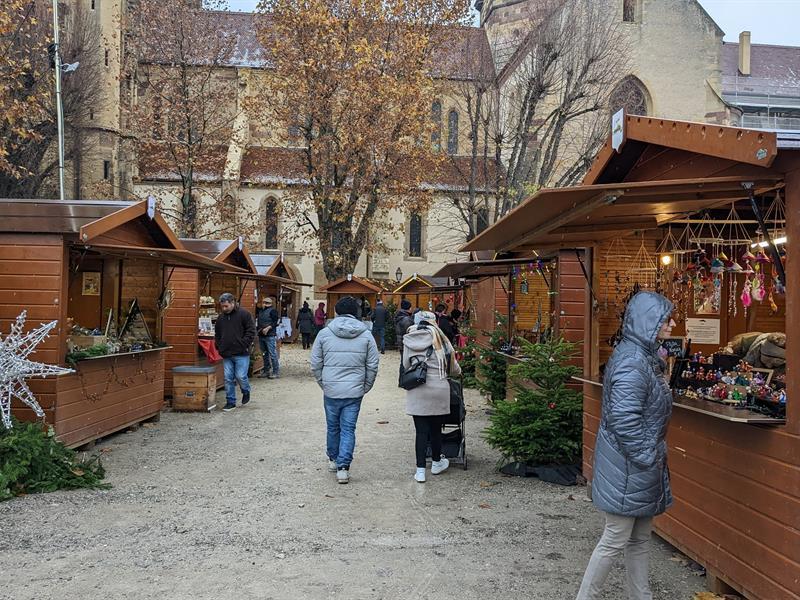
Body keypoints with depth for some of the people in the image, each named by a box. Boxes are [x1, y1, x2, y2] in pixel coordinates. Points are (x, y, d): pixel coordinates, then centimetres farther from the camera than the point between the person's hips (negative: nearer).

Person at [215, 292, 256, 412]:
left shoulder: (244, 314, -5)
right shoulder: (220, 318, 12)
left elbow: (251, 331, -7)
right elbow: (217, 335, 22)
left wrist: (244, 345, -12)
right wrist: (219, 348, 9)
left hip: (241, 354, -5)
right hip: (226, 355, 5)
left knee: (240, 376, -6)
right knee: (228, 379, 5)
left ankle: (246, 392, 24)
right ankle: (230, 402, 14)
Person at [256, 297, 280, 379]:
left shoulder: (272, 311, -4)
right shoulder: (260, 311, 16)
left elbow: (275, 322, -11)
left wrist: (268, 328, -22)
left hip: (270, 336, -7)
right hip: (261, 335, 7)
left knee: (272, 354, -7)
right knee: (264, 354, 14)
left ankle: (276, 372, -3)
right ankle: (266, 371, 23)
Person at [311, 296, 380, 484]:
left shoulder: (324, 333, -2)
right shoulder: (366, 335, -1)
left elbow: (315, 364, 1)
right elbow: (372, 366, 1)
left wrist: (323, 383, 13)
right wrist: (365, 387, 12)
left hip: (331, 390, 1)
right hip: (354, 391, 0)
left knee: (333, 426, 18)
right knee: (348, 429, 5)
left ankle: (333, 460, 34)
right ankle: (343, 467, -1)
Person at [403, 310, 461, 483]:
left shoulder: (409, 340, 3)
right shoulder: (439, 338, -1)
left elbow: (405, 365, 3)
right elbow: (454, 368, 4)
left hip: (416, 392, 1)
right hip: (438, 390, -1)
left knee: (421, 430, 6)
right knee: (436, 428, 14)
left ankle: (420, 470, 4)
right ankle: (436, 463, 32)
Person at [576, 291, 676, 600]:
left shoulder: (648, 357, 10)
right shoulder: (632, 363, -22)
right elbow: (624, 420, -27)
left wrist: (654, 455, 18)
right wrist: (648, 458, -18)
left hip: (643, 462, 10)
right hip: (628, 467, -10)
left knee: (640, 539, 18)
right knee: (615, 541, 2)